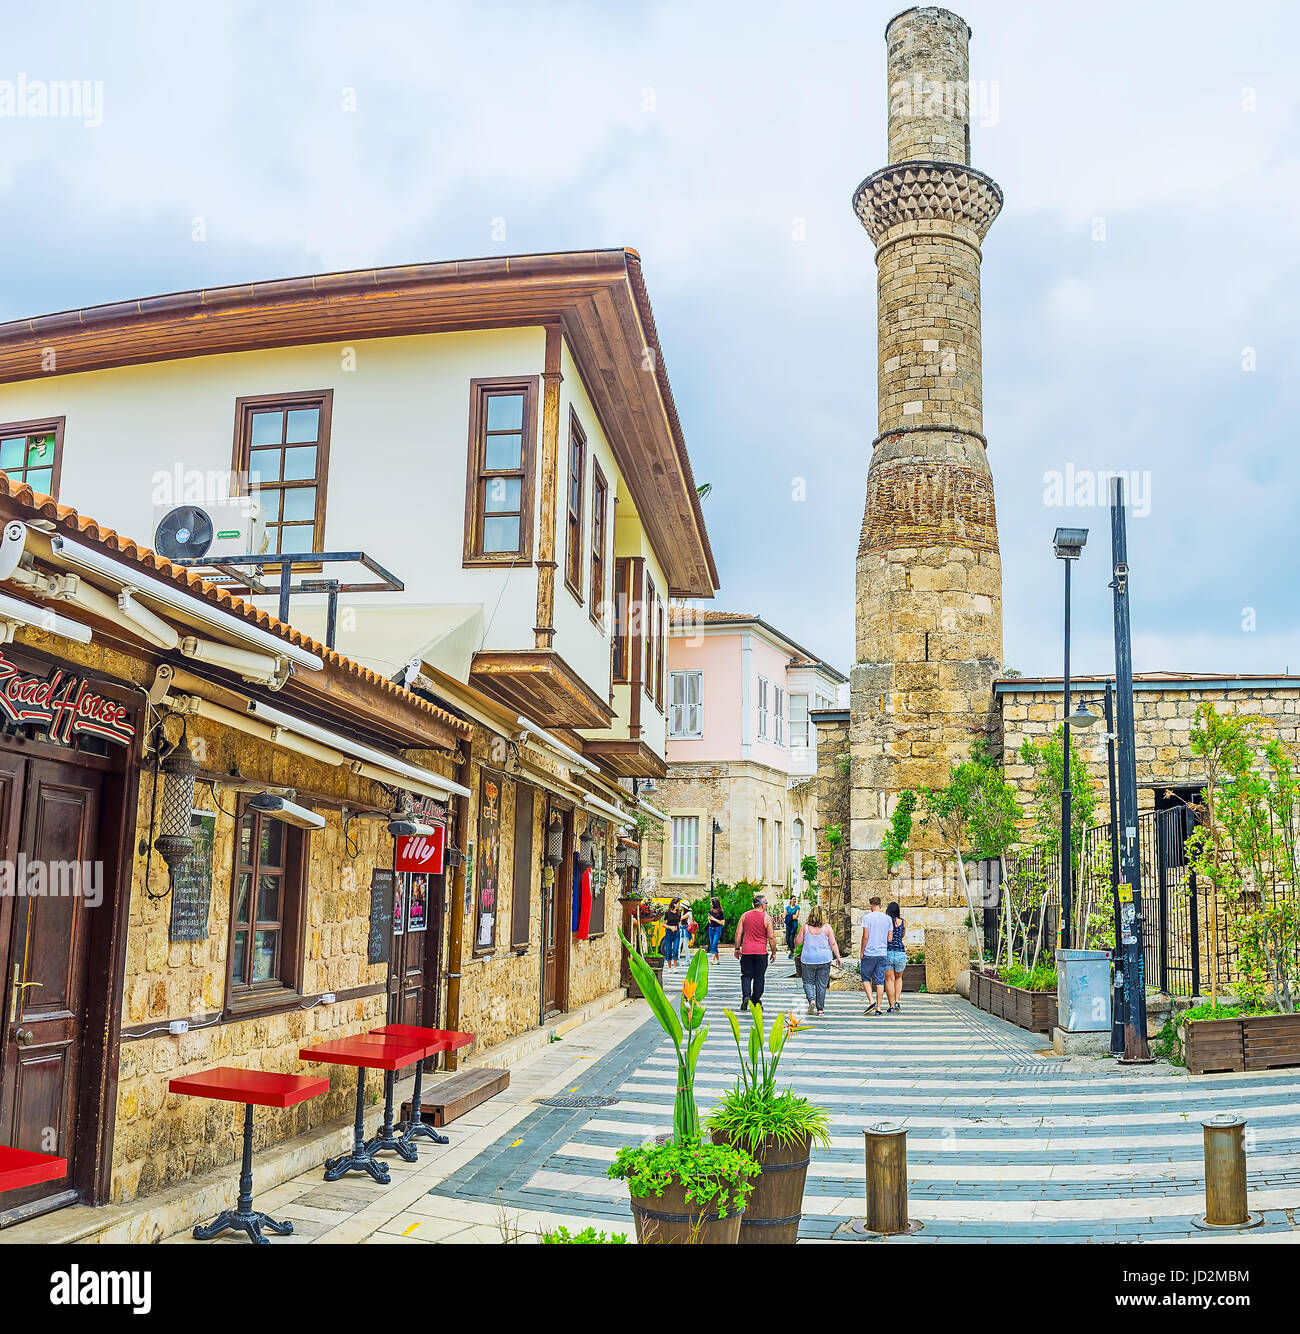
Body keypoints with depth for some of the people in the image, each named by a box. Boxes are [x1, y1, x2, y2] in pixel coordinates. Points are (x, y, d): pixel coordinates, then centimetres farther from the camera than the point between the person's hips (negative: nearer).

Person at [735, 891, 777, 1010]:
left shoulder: (745, 915, 2)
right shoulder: (766, 918, -7)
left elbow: (738, 933, 3)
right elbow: (771, 937, -7)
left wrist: (737, 948, 12)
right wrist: (773, 952, 4)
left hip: (746, 951, 2)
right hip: (761, 951, -2)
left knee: (746, 975, 11)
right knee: (759, 977, 10)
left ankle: (746, 996, -10)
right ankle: (755, 1002, 14)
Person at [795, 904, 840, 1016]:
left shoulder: (805, 926, -4)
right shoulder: (826, 927, -5)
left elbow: (798, 942, 2)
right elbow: (833, 944, -4)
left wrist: (796, 937, 22)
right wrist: (838, 957, 4)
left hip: (808, 959, 0)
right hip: (824, 959, 0)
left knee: (808, 982, 12)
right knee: (821, 984, 8)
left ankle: (812, 1000, -13)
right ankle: (820, 1009, 10)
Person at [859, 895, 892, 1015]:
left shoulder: (867, 917, -7)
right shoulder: (888, 919, 5)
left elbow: (865, 937, -10)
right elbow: (890, 939, 6)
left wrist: (862, 952, 0)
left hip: (869, 953, -3)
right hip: (882, 954, 3)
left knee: (866, 979, 10)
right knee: (880, 981, 5)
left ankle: (871, 1001, -6)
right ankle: (878, 1007, 4)